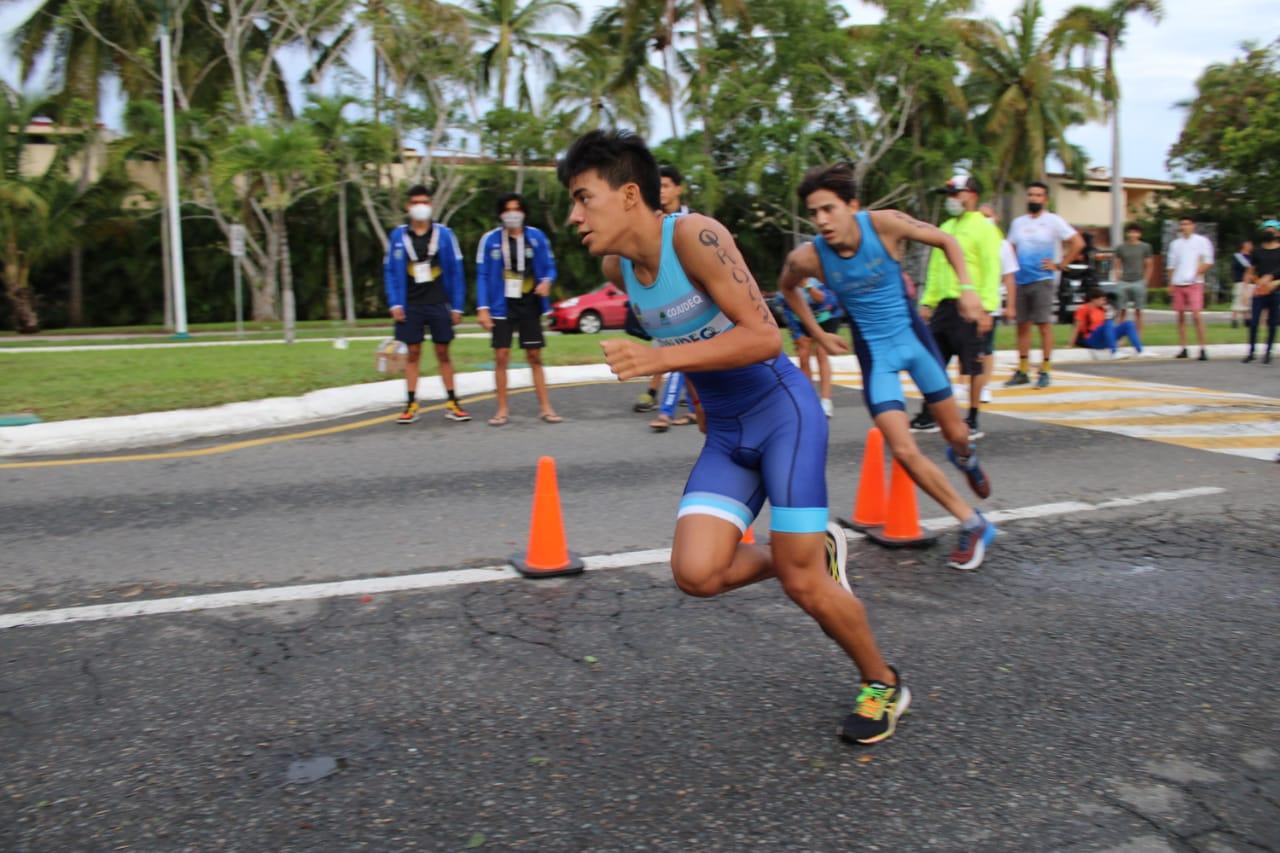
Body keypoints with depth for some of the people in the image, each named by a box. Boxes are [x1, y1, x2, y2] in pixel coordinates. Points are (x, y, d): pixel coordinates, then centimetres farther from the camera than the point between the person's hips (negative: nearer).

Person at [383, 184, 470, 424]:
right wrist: (395, 304, -5)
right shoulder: (398, 235, 2)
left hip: (438, 304, 0)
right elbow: (390, 272, 4)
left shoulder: (443, 234, 0)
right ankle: (411, 405, 9)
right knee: (413, 353, 4)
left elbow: (455, 271, 1)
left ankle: (452, 404, 11)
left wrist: (457, 306, -2)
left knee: (443, 352, 5)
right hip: (410, 305, 1)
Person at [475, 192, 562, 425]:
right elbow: (482, 276, -2)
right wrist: (482, 308, -9)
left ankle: (545, 407, 9)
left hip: (530, 305, 1)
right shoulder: (490, 240, -4)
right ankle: (502, 409, 9)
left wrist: (547, 281, -17)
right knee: (501, 357, -1)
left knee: (535, 356, 5)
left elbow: (549, 267, 6)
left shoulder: (536, 237, -1)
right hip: (502, 306, -1)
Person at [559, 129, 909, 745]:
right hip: (725, 433, 7)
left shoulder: (694, 235, -21)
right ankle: (819, 554, 19)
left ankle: (883, 684, 24)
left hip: (783, 412, -7)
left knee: (802, 582, -6)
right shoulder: (616, 266, 2)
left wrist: (661, 359, -34)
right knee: (696, 573, -10)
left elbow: (764, 337, -28)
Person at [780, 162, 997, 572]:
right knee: (904, 451, -12)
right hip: (874, 351, 0)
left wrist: (966, 288, -16)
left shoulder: (884, 224, -20)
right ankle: (973, 525, 8)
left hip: (912, 335, 0)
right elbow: (787, 289, 6)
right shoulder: (807, 257, -18)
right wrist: (818, 334, 4)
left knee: (955, 434, 12)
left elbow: (946, 241, -4)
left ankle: (965, 458, 53)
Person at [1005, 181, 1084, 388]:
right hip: (1020, 280, 5)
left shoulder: (1053, 221, -1)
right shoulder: (1018, 222, 14)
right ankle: (1022, 371, 12)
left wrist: (1060, 265, -8)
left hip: (1042, 280, -5)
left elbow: (1078, 243, -5)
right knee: (1022, 325, 6)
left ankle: (1045, 371, 1)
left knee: (1044, 324, -4)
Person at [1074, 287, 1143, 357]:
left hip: (1105, 339, 8)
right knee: (1108, 323, -34)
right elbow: (1078, 328, -9)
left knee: (1128, 324, -6)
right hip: (1092, 340, -8)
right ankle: (1114, 353, -42)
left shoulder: (1101, 309, 14)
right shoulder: (1083, 309, -8)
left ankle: (1140, 351, -17)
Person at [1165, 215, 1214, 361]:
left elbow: (1208, 262, -3)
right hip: (1177, 283, 5)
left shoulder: (1201, 241, 2)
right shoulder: (1175, 243, 14)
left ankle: (1203, 349, -10)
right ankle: (1183, 348, 12)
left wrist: (1196, 274, -16)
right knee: (1181, 316, 6)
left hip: (1194, 283, -5)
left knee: (1196, 315, -12)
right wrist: (1170, 284, 8)